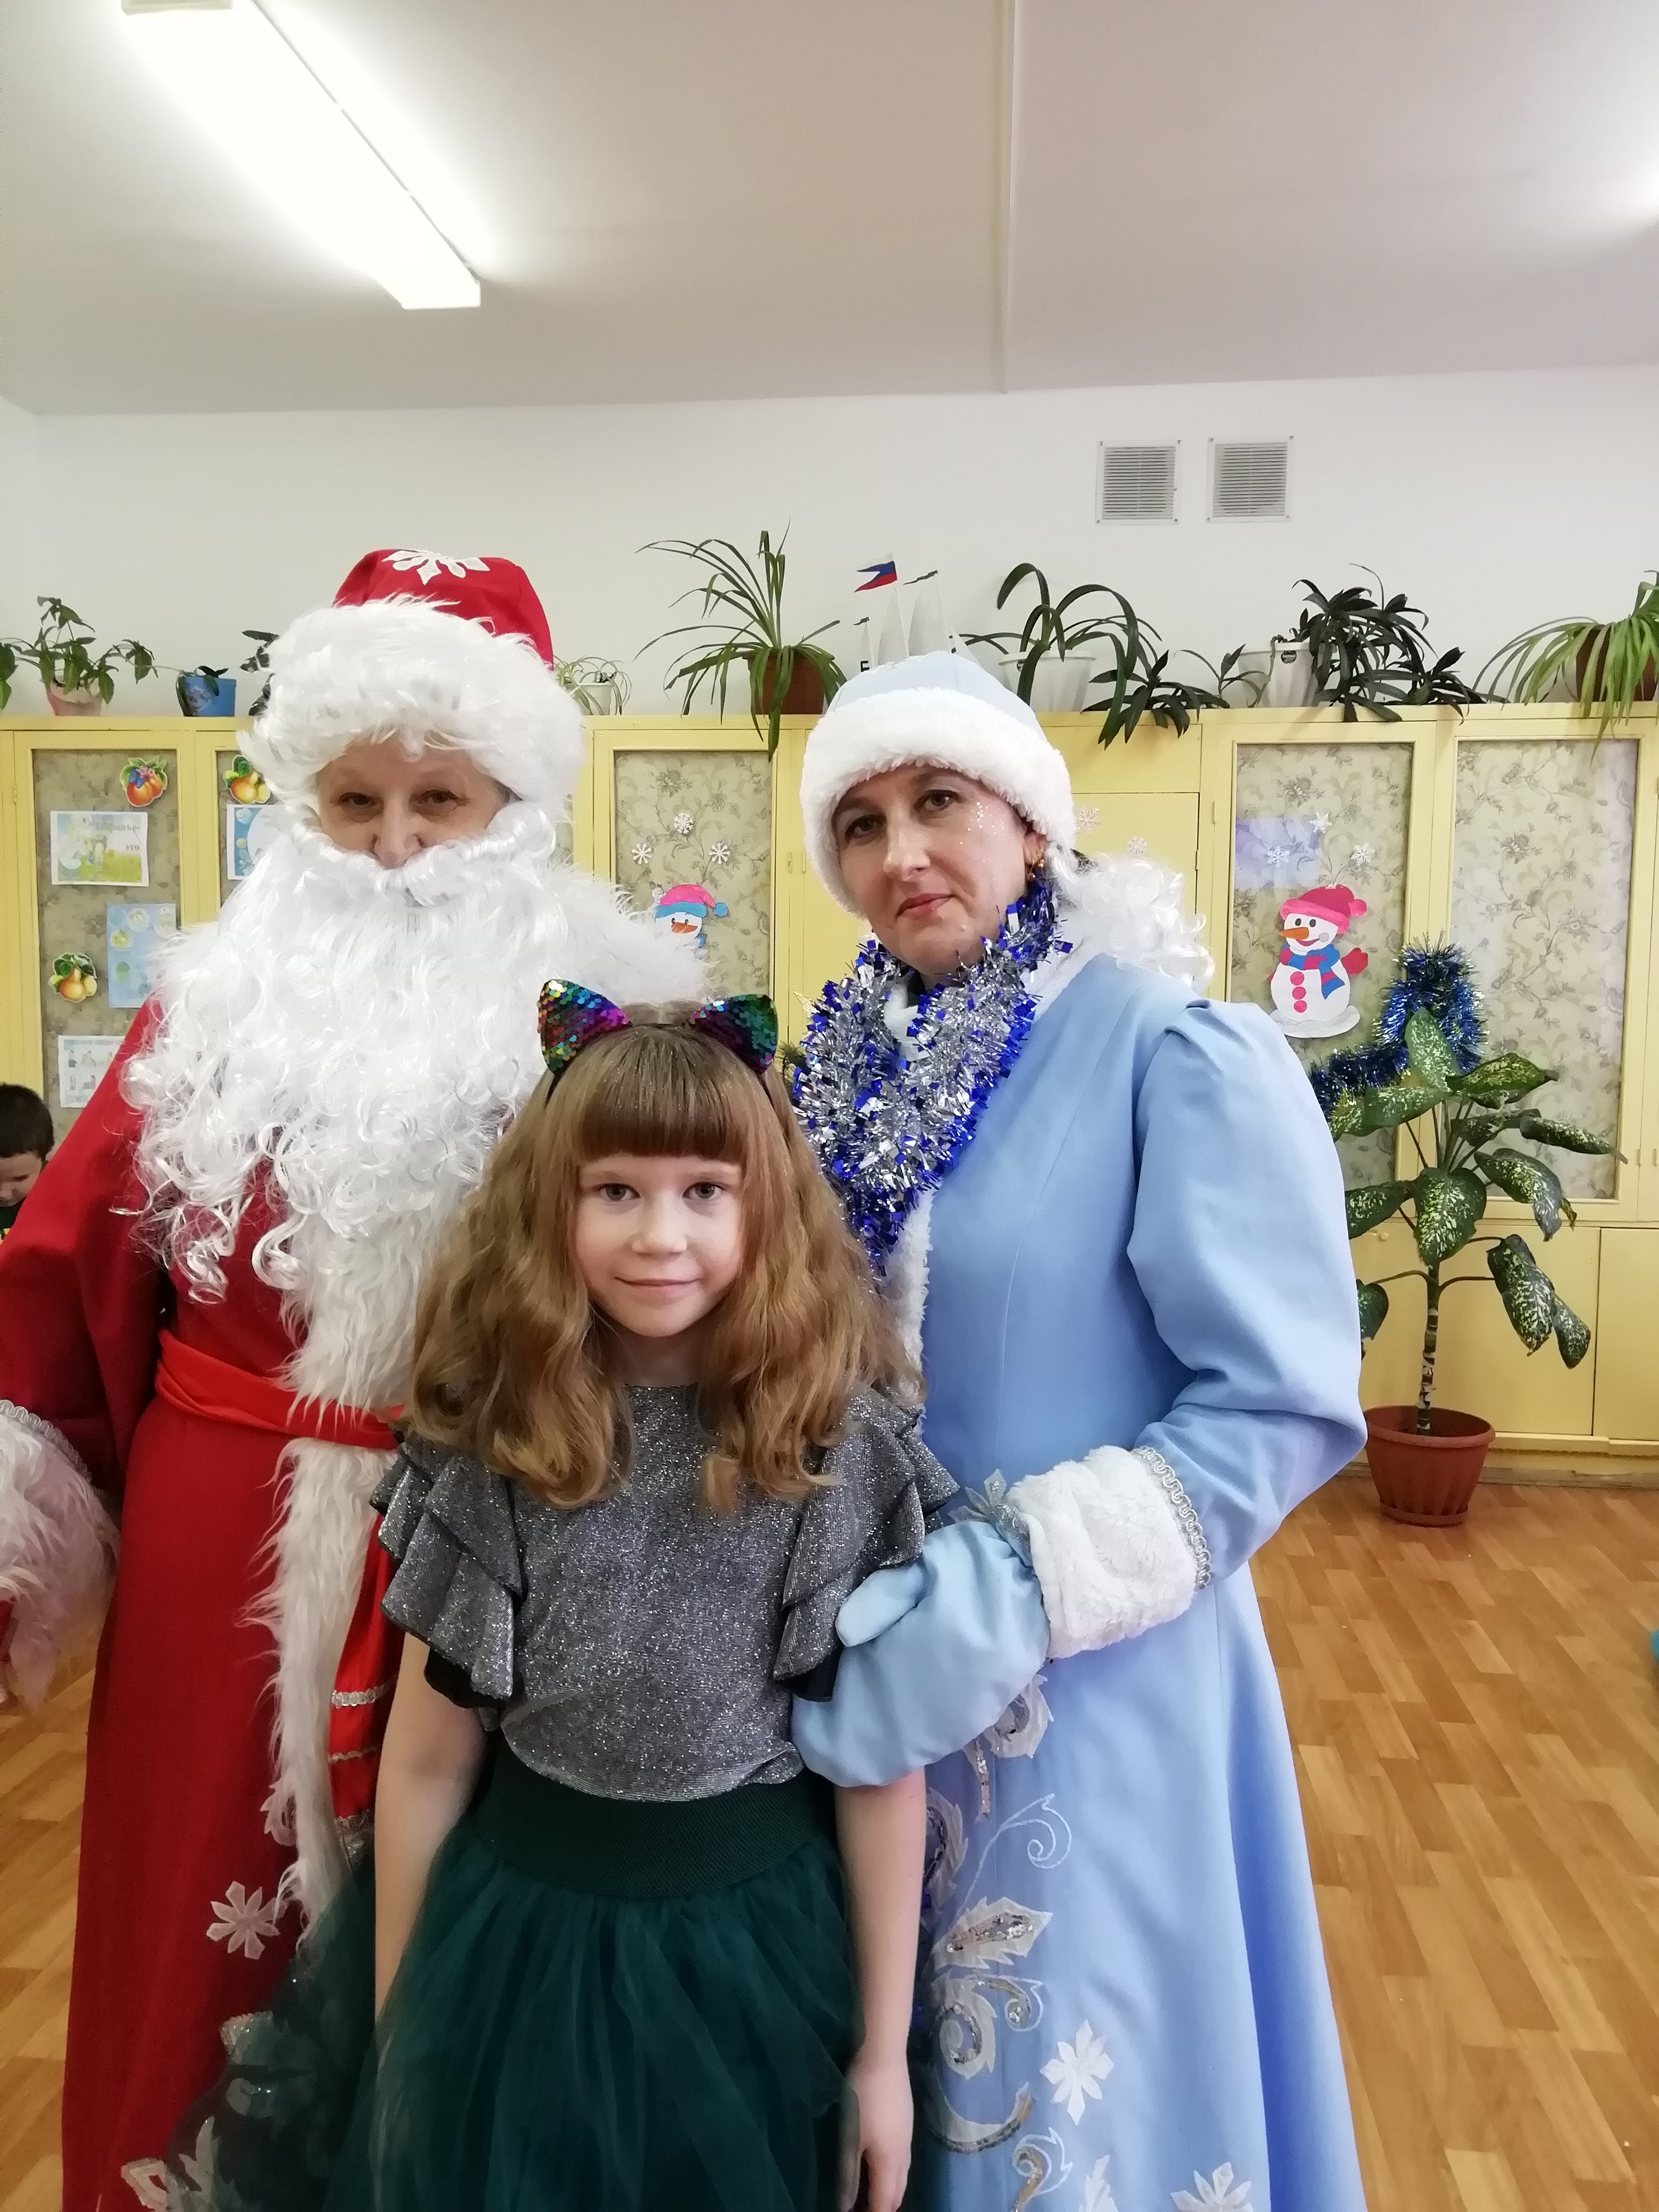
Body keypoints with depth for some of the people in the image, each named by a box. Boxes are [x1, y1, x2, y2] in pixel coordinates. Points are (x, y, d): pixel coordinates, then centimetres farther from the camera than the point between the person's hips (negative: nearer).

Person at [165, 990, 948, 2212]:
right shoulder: (489, 1446, -11)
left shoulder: (847, 1445, -15)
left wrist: (885, 2045, -1)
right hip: (520, 1937, 1)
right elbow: (425, 1764, -2)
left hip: (759, 1944, -1)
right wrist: (398, 2031, 5)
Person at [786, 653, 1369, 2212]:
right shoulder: (855, 1055, 3)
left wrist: (1015, 1589, -23)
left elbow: (1282, 1403, -18)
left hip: (1085, 1680, -5)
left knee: (1058, 2086, 15)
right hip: (858, 1647, 5)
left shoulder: (1174, 1049, -16)